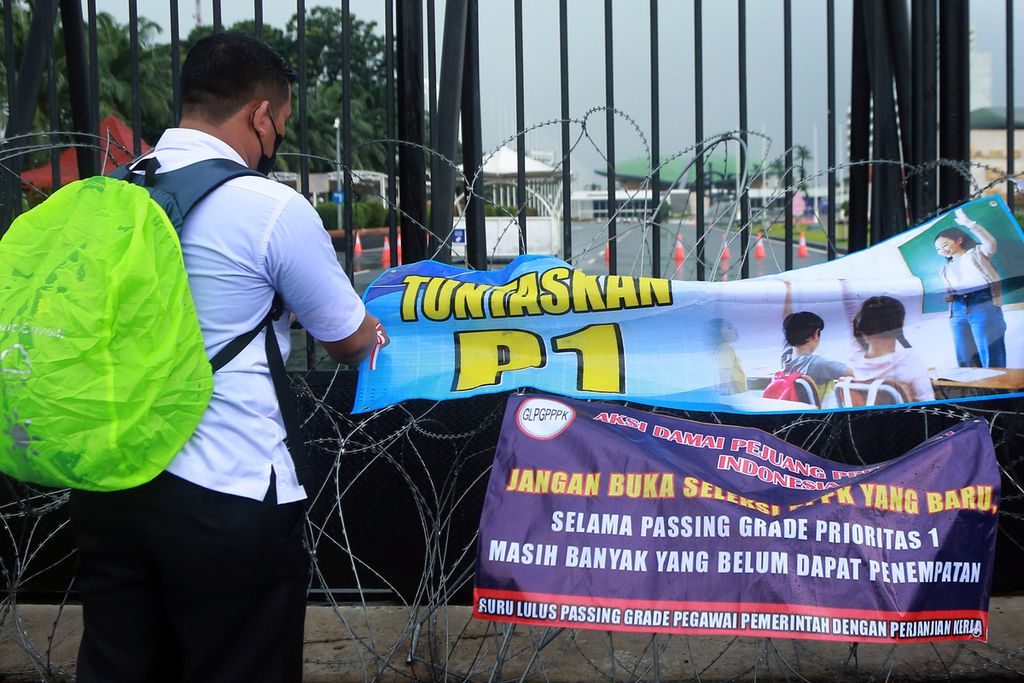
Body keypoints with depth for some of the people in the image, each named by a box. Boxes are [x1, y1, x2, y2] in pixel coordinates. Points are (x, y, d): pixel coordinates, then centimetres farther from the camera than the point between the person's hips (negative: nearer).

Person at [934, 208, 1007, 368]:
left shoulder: (977, 253, 12)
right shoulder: (946, 268, 28)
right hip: (957, 310, 6)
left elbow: (990, 244, -8)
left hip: (983, 304, -6)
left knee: (991, 359, -13)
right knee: (966, 361, -1)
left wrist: (968, 223, -11)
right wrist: (948, 296, 7)